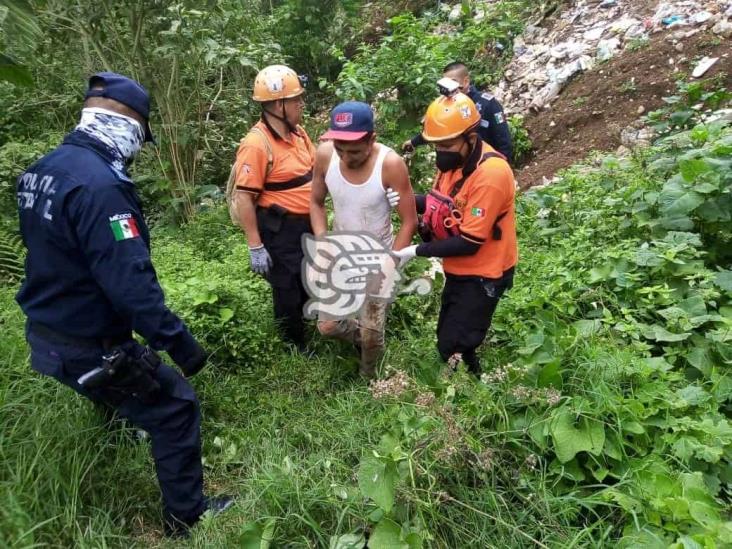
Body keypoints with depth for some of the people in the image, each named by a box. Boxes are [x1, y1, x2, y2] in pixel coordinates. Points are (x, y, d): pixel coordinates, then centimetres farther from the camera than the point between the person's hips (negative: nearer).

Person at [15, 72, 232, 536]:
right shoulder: (99, 184, -28)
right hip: (88, 346, -9)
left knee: (123, 391, 34)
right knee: (176, 409, 4)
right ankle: (187, 516, 18)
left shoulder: (44, 168, 4)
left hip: (47, 333, 10)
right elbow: (130, 281, -33)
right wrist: (179, 341, -27)